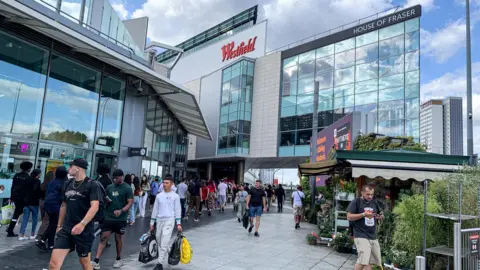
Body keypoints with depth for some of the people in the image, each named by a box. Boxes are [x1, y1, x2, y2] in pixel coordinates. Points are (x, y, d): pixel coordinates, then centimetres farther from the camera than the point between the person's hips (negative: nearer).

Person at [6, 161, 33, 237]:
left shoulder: (16, 175, 5)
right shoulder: (28, 178, -13)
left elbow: (12, 187, 9)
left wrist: (12, 197, 15)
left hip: (15, 196, 6)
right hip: (23, 198, -6)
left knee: (18, 211, 24)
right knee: (16, 213, 1)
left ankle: (10, 228, 21)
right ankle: (10, 232, 3)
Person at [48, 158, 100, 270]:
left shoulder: (92, 185, -10)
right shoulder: (68, 184, 9)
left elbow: (95, 206, -21)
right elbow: (64, 205, 19)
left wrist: (82, 224, -33)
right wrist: (59, 225, 20)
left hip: (84, 230, -5)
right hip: (66, 229, 5)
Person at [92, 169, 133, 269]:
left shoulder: (127, 188, -8)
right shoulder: (109, 187, 6)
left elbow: (130, 202, -12)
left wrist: (121, 211, -26)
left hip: (120, 219, -3)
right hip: (108, 217, 3)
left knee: (118, 239, 10)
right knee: (103, 238, -1)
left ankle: (119, 259, 27)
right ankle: (96, 261, 0)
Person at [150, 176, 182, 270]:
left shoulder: (175, 196, -2)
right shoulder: (159, 195, 7)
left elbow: (178, 210, -1)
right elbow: (155, 209, 12)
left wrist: (178, 224, -6)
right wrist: (152, 223, 12)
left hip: (169, 220, -4)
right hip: (159, 220, 5)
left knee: (164, 242, -11)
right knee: (159, 240, 10)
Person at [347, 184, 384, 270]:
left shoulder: (374, 203, 14)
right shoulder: (356, 202, -5)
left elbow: (382, 216, 23)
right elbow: (349, 217, -11)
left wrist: (380, 216, -1)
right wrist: (363, 214, -19)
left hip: (373, 236, 7)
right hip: (361, 236, -6)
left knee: (370, 261, 6)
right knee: (363, 260, -16)